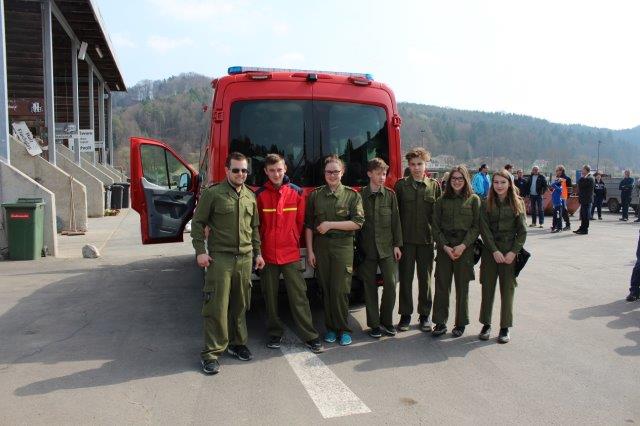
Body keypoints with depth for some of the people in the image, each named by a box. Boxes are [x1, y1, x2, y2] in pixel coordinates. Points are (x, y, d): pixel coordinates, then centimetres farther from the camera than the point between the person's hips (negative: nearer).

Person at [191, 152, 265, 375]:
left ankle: (237, 343, 28)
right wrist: (200, 251, -9)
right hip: (220, 258, -5)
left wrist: (257, 253, 16)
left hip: (245, 258, 5)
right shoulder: (213, 193, -4)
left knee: (240, 305, 13)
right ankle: (211, 353, 5)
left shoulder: (250, 196, 12)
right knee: (217, 306, -4)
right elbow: (198, 223, -3)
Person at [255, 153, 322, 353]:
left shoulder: (297, 192, 1)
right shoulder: (259, 194, 0)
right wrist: (259, 249, 6)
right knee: (270, 296, 10)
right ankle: (275, 333, 25)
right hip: (267, 253, 1)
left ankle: (310, 336, 7)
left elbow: (300, 221, 8)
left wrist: (292, 240, 10)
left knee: (299, 295, 1)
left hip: (291, 253, 0)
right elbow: (255, 224, 6)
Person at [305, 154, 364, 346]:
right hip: (321, 246, 2)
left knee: (340, 290, -4)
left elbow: (358, 222, -7)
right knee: (326, 289, 5)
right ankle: (330, 328, 17)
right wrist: (309, 251, 1)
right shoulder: (315, 195, 8)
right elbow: (309, 225, 6)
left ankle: (343, 329, 9)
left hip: (343, 246, -2)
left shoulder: (352, 195, 3)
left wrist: (330, 225, -11)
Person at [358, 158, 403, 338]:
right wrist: (356, 247, -2)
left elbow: (396, 221, 5)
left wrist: (397, 245, 1)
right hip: (367, 247, -1)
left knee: (390, 283, -2)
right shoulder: (360, 195, 0)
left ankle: (386, 321, 16)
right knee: (370, 286, 5)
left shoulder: (390, 195, 4)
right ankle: (374, 323, 16)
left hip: (387, 247, 1)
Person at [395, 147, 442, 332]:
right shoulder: (401, 185, 3)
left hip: (427, 240, 1)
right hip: (406, 240, 0)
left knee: (425, 279, 8)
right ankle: (405, 315, 17)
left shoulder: (434, 186, 5)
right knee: (405, 278, 5)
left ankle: (425, 315, 20)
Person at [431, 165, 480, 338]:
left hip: (465, 248, -1)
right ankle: (440, 323, 11)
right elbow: (436, 226, 5)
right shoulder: (442, 200, 8)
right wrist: (445, 246, -8)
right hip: (444, 248, 2)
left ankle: (460, 323, 17)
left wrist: (463, 245, -12)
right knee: (441, 286, 1)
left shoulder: (474, 199, 3)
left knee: (462, 287, 4)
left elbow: (476, 226, -1)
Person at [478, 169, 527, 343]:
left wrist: (513, 252, -10)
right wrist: (495, 251, -12)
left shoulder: (518, 203, 2)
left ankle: (505, 327, 13)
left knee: (507, 290, 3)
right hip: (490, 252, 1)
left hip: (510, 252, 0)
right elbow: (484, 230, -4)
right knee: (487, 288, 5)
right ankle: (486, 324, 17)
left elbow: (522, 231, 0)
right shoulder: (486, 204, 2)